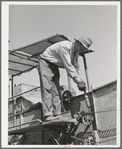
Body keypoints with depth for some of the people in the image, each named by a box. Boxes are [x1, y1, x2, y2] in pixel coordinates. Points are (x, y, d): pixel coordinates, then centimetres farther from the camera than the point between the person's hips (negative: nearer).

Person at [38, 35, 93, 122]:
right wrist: (79, 81, -28)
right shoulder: (64, 46, -27)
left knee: (56, 90, -3)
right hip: (45, 63, -9)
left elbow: (75, 67, 6)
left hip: (54, 66, 9)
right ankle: (47, 115, -26)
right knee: (47, 88, -19)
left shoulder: (76, 52, 2)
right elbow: (68, 66, -30)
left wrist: (79, 81, -5)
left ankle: (57, 114, -7)